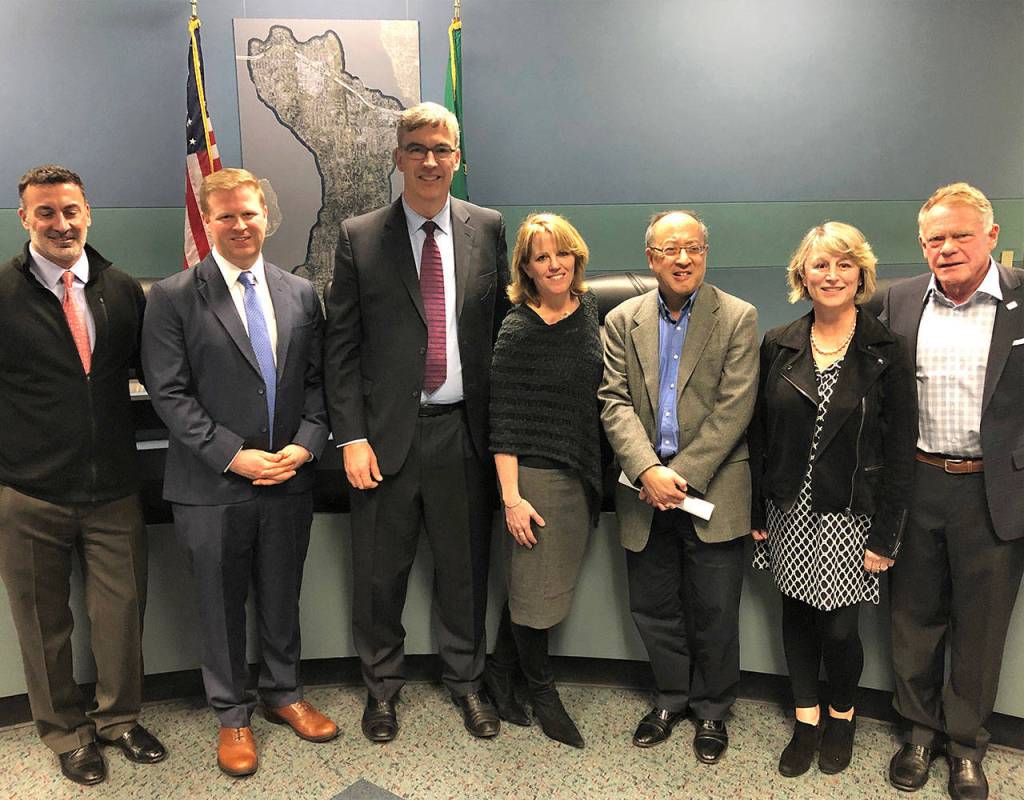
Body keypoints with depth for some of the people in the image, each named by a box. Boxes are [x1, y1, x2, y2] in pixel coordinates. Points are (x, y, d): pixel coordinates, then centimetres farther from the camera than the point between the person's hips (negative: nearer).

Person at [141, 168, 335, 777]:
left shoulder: (301, 293, 5)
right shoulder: (173, 298, -6)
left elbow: (317, 380, 6)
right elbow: (170, 393, -10)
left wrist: (306, 443, -9)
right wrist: (233, 455, -16)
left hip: (290, 480, 3)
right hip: (214, 487, -3)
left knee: (282, 597, 18)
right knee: (223, 606, 13)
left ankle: (283, 693, 39)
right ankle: (233, 715, 32)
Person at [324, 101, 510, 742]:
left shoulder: (488, 228, 5)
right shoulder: (360, 238, 0)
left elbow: (504, 328, 7)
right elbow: (341, 347, -1)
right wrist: (352, 437, -8)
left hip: (464, 431, 1)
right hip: (388, 433, -1)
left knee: (465, 568, 14)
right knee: (380, 573, 11)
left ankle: (467, 681, 36)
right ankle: (383, 685, 34)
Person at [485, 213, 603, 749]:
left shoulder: (589, 309, 6)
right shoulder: (517, 330, -12)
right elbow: (502, 420, -12)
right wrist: (511, 496, -16)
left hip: (583, 472, 6)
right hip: (536, 473, -6)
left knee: (547, 582, 14)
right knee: (534, 586, 5)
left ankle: (500, 674, 33)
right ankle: (542, 693, 26)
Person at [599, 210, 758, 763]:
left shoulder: (738, 318, -1)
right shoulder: (621, 321, 6)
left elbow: (734, 408, -9)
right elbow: (614, 403, -2)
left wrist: (683, 475, -15)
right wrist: (649, 471, -16)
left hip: (712, 491, -2)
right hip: (645, 489, 3)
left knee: (713, 612, 8)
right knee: (652, 608, 14)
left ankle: (712, 710, 30)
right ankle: (670, 699, 36)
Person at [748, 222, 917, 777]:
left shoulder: (886, 351, -6)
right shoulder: (778, 345, 2)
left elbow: (901, 450, -6)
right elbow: (759, 434, 6)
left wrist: (885, 537, -9)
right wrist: (757, 512, 4)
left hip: (850, 516, -3)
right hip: (789, 512, 3)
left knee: (838, 629, 2)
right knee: (796, 616, 12)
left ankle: (842, 715, 31)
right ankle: (806, 720, 32)